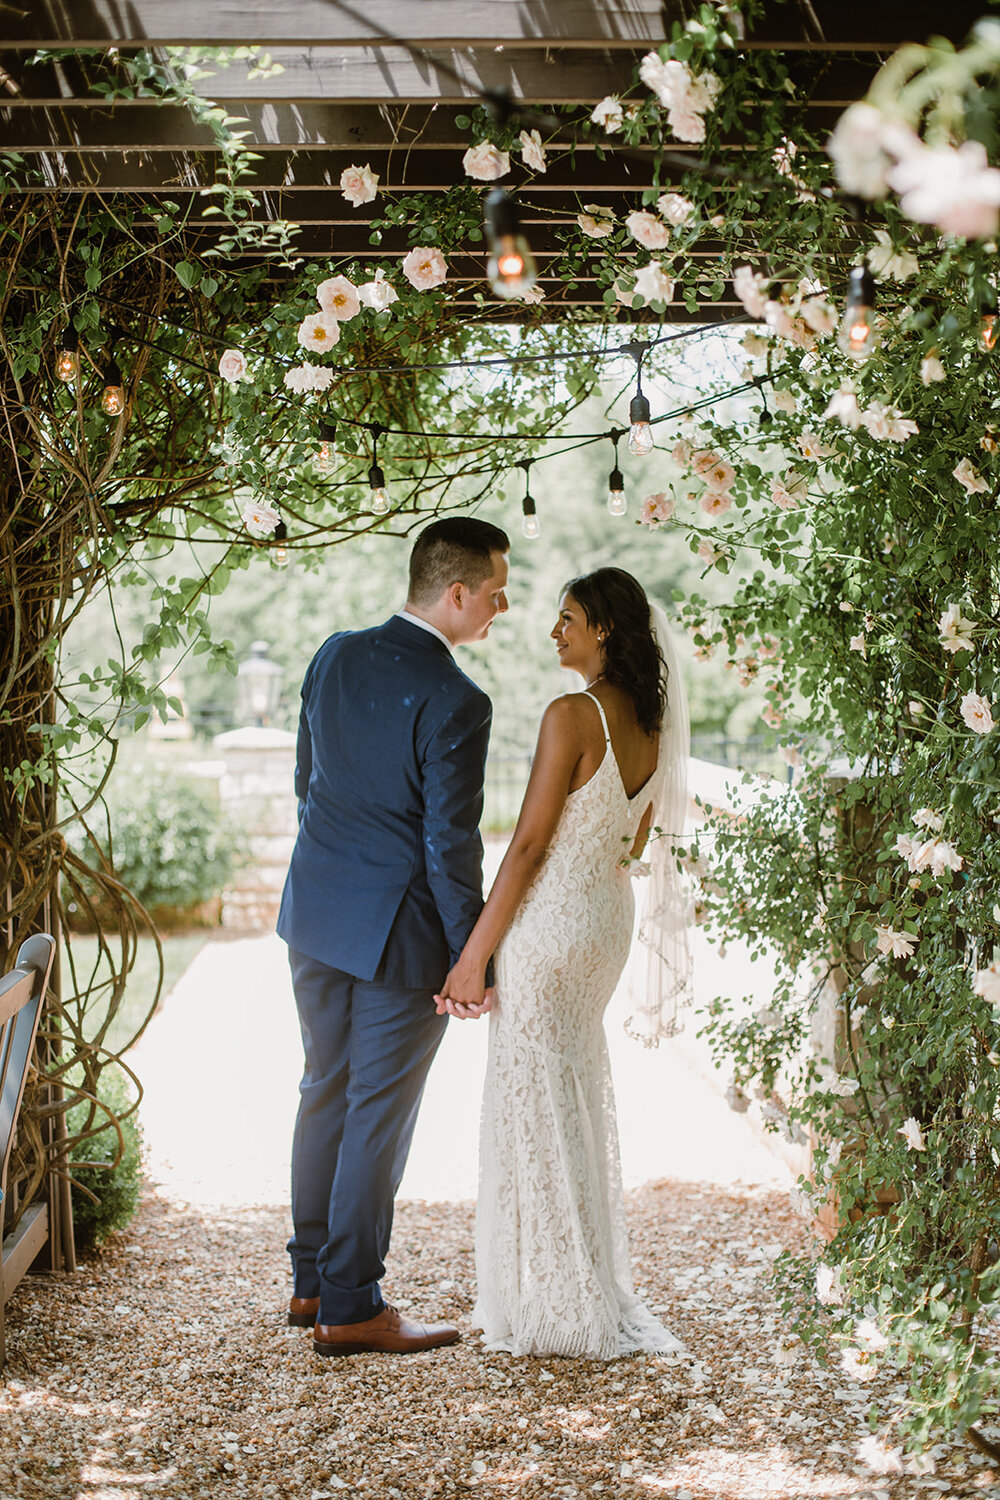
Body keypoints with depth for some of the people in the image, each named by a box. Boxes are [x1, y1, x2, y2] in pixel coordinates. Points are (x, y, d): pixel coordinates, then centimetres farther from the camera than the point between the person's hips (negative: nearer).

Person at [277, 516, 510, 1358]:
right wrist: (471, 959, -8)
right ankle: (349, 1311, 12)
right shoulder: (454, 702, -21)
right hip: (400, 929, -7)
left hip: (318, 911, 7)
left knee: (326, 1093, 18)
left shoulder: (335, 656, 1)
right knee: (379, 1115, 3)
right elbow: (452, 845, -19)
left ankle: (311, 1283, 28)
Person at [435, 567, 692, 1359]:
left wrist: (475, 954, -15)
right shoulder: (650, 722, 5)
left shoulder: (572, 715, -20)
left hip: (552, 919, -9)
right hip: (611, 914, 9)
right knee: (579, 1095, 21)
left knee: (536, 1101, 3)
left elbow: (529, 846, -20)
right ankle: (597, 1286, 34)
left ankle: (557, 1308, 12)